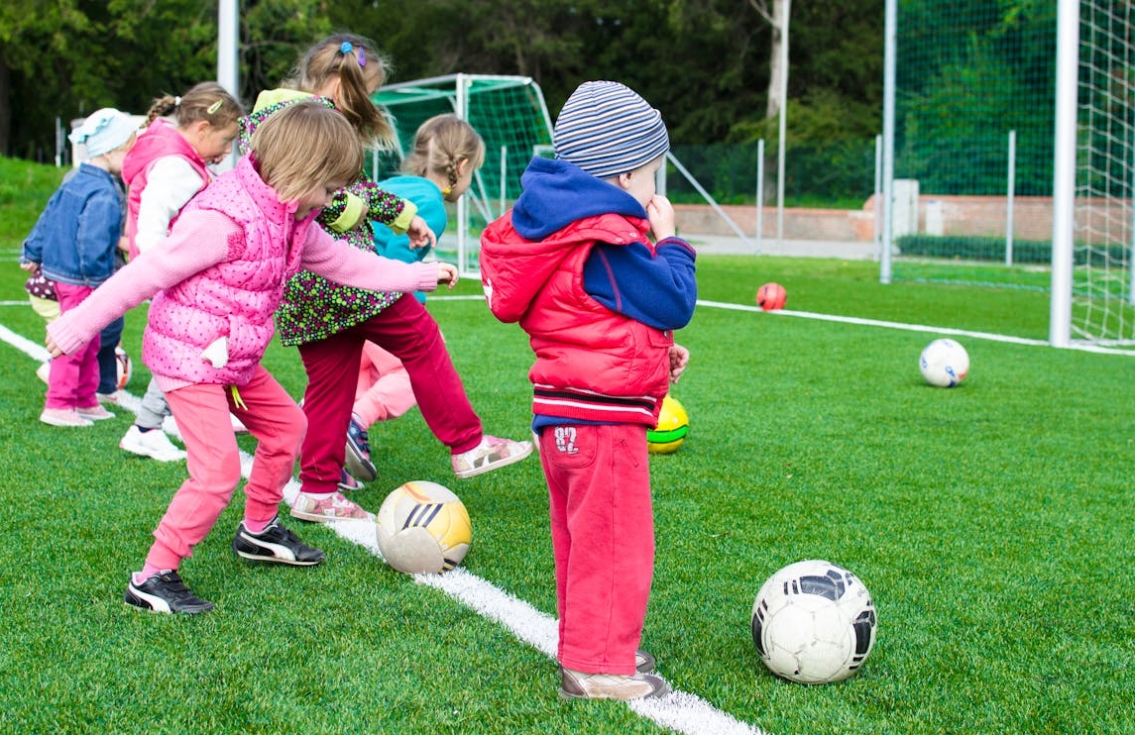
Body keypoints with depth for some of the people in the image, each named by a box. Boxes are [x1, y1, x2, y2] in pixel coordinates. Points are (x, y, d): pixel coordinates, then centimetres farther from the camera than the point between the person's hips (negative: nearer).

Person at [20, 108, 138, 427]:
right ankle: (57, 405, 4)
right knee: (74, 343, -2)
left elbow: (47, 218, 16)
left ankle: (86, 401, 28)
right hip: (82, 281, -10)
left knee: (89, 344, 19)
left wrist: (32, 254, 24)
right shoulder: (104, 196, -23)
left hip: (59, 271, 10)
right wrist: (99, 275, -16)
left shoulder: (75, 183, 8)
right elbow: (94, 244, -28)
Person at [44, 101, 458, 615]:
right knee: (219, 468, -15)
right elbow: (146, 273, -23)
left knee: (287, 424, 20)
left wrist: (419, 276, 22)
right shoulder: (223, 219, -26)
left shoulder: (292, 220, 4)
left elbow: (343, 263, 19)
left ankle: (258, 531, 39)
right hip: (187, 357, -10)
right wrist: (79, 325, -18)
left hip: (235, 359, 10)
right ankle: (153, 579, -5)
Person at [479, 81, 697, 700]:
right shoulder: (610, 243, -20)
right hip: (603, 416, -11)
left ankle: (587, 646, 32)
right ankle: (598, 666, 4)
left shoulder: (563, 228, 12)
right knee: (616, 543, -2)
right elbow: (675, 303, -15)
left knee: (583, 540, 20)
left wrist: (655, 348, 16)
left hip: (563, 414, 11)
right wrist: (669, 241, 0)